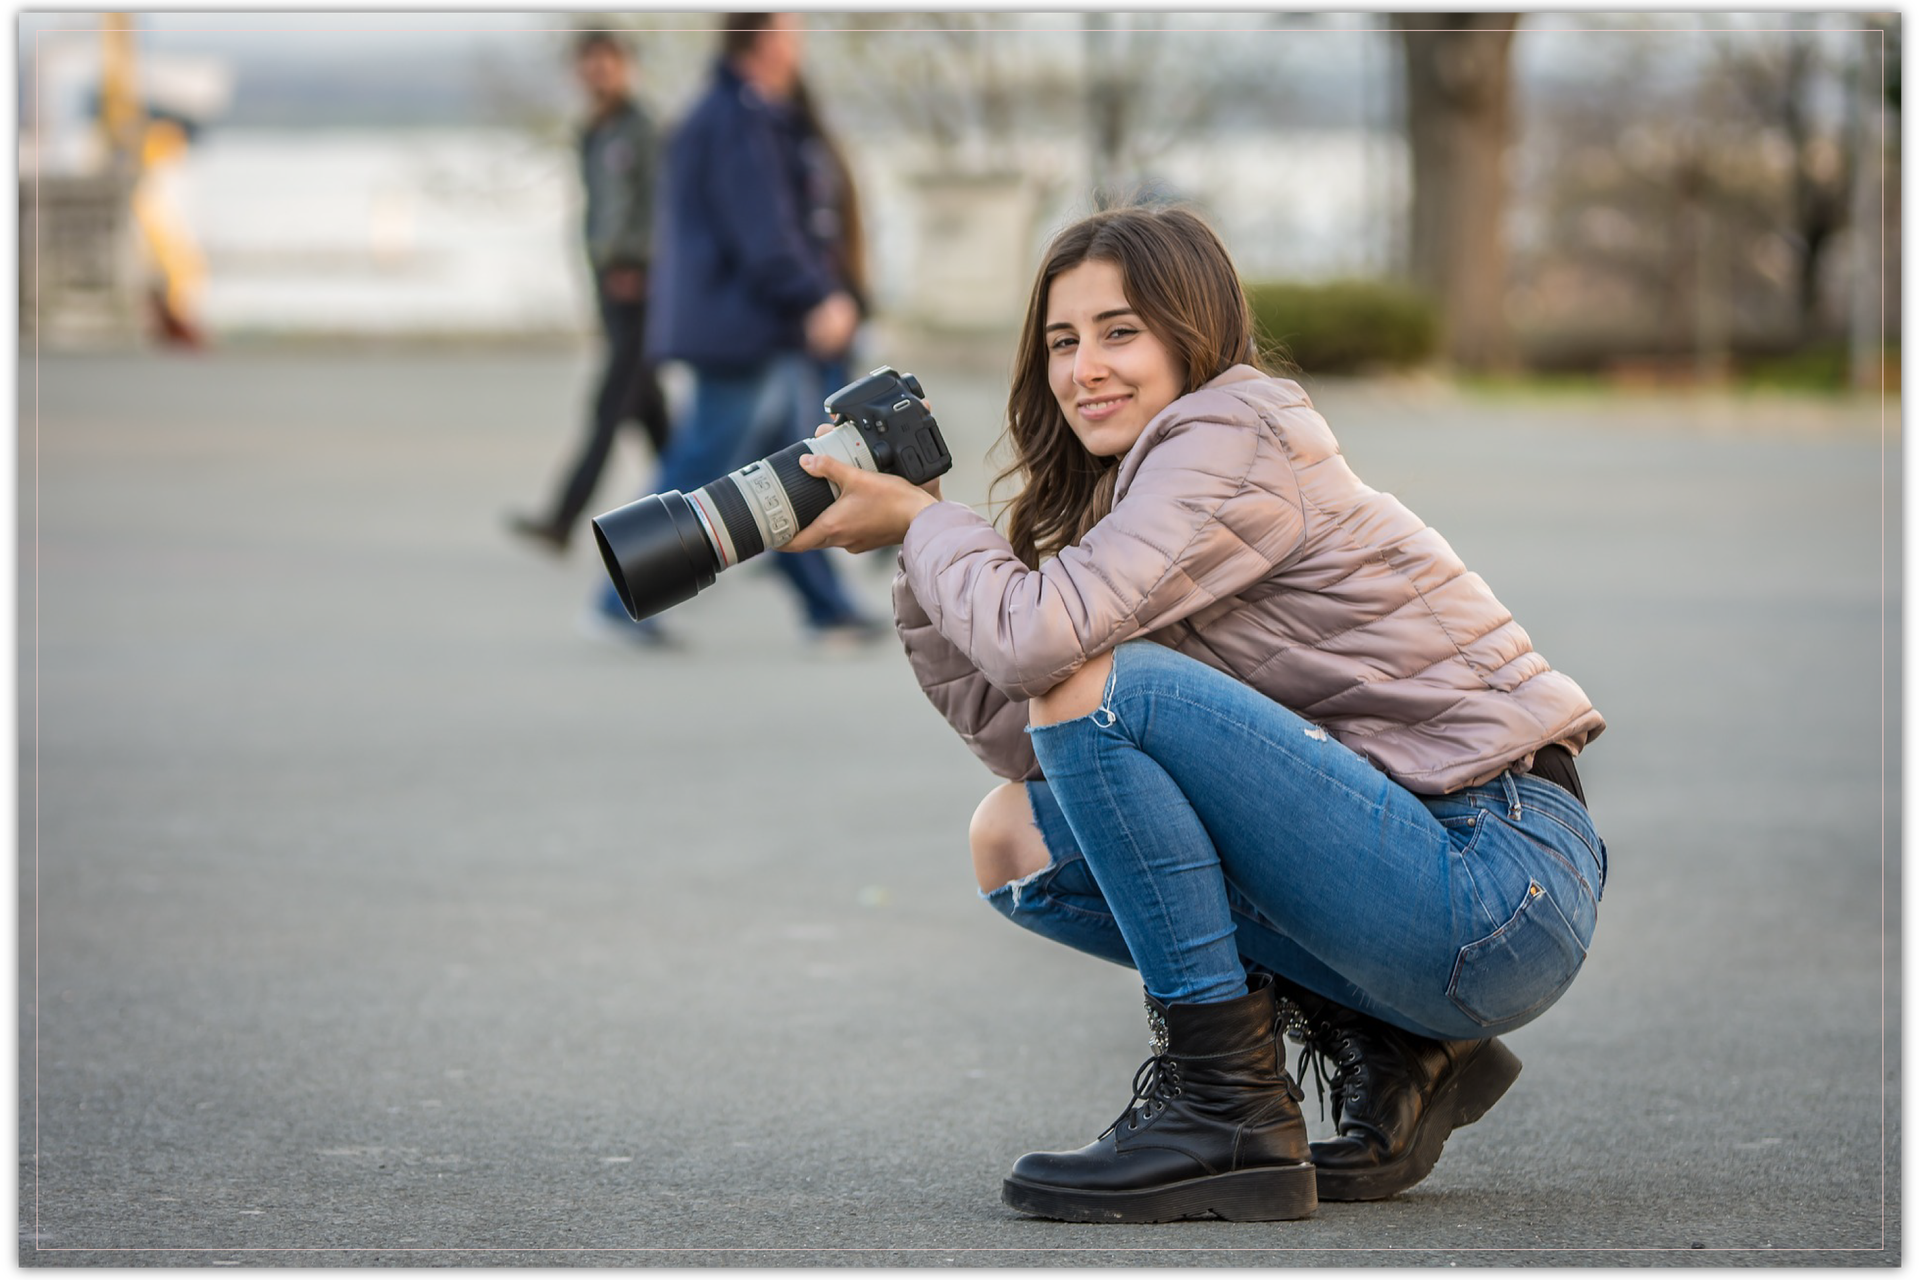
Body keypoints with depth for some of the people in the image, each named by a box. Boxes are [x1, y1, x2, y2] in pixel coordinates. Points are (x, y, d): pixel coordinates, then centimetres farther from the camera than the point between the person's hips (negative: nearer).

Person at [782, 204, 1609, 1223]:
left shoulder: (1237, 435, -11)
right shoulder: (1127, 484, 16)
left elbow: (1038, 635, -24)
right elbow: (1030, 737, 10)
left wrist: (919, 520, -6)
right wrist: (918, 565, 5)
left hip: (1505, 885, -10)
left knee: (1101, 680, -20)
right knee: (1016, 839, 8)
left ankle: (1232, 1117, -14)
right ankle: (1388, 1055, 6)